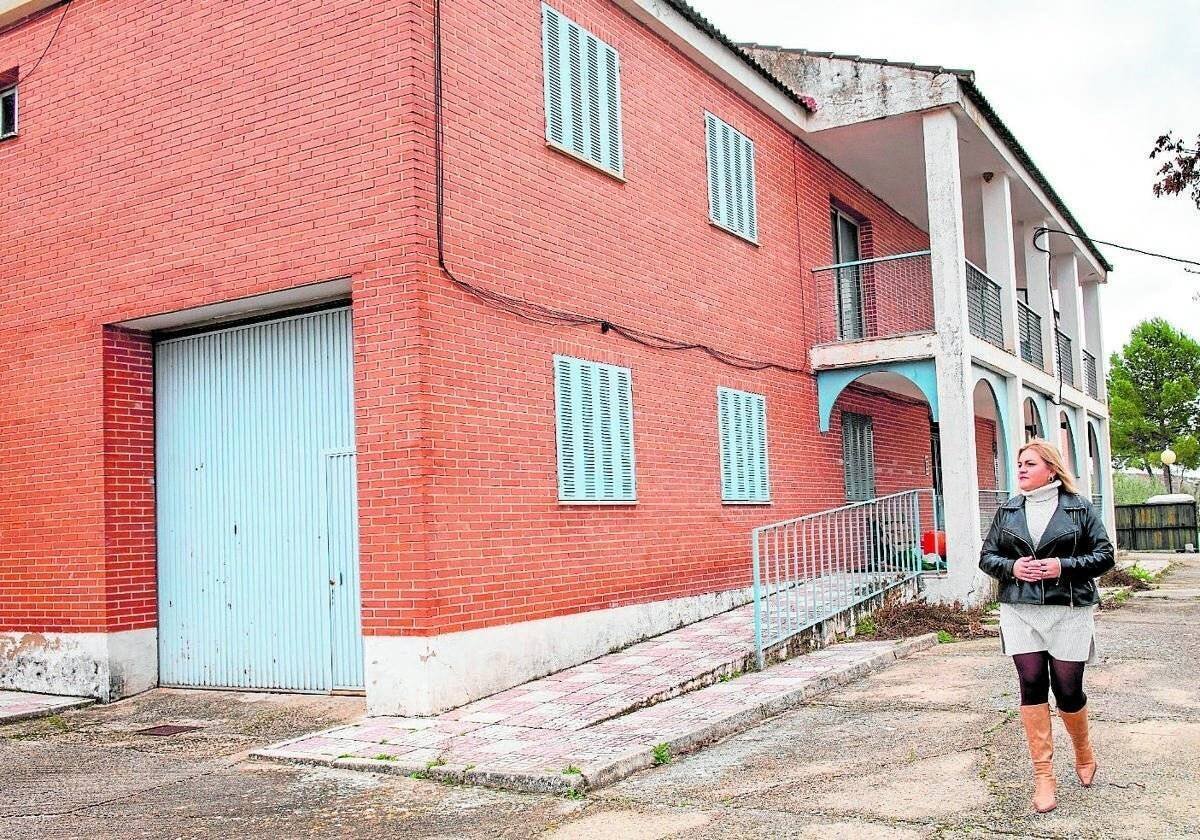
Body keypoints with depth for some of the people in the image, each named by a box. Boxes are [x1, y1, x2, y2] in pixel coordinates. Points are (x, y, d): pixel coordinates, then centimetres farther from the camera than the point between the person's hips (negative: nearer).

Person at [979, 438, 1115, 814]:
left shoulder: (1078, 508, 3)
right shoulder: (1007, 511, 11)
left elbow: (1105, 555, 2)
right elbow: (986, 556, 12)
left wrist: (1063, 566, -12)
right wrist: (1011, 567, -9)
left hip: (1069, 610, -2)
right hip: (1020, 611, 2)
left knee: (1067, 689, 1)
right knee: (1032, 685, -2)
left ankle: (1084, 754, 31)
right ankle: (1043, 775, 6)